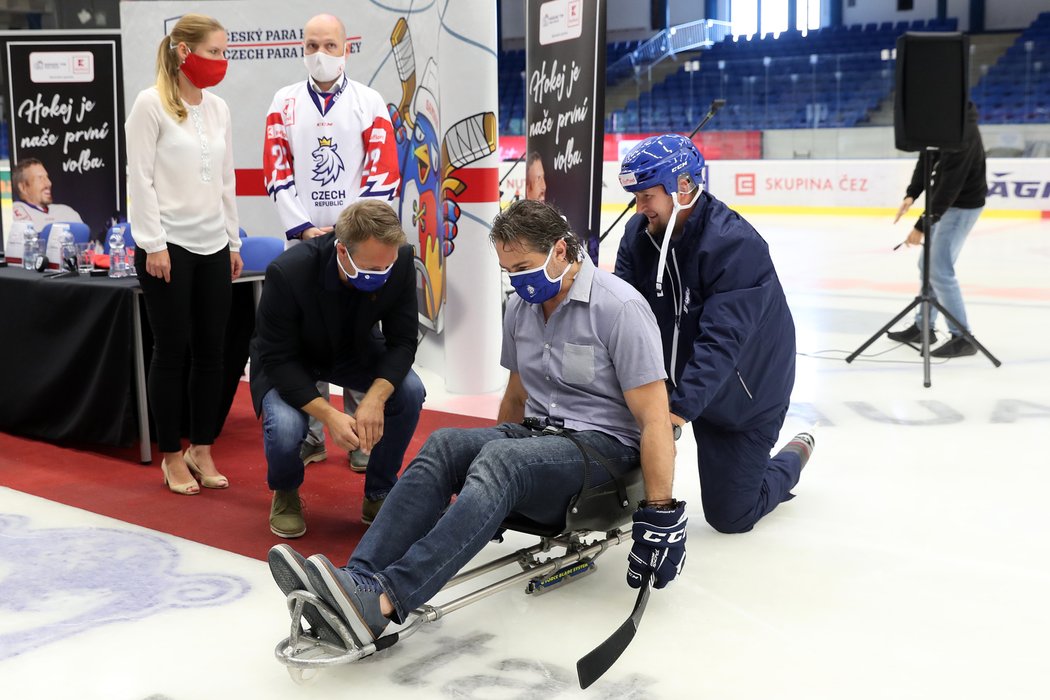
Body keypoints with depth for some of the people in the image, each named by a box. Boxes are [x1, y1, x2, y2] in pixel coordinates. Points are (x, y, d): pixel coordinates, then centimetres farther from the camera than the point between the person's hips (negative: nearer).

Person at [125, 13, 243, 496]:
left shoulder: (218, 108, 11)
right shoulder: (150, 104, -6)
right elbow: (140, 179, -9)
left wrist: (233, 242, 12)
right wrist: (154, 244, -14)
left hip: (213, 247, 6)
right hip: (168, 246, -5)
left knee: (211, 351, 7)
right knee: (172, 351, 1)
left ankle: (202, 450, 19)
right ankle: (172, 455, 14)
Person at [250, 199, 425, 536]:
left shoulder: (400, 260, -26)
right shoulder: (288, 272, -36)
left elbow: (402, 341, -18)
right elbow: (278, 360, -28)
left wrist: (375, 398, -35)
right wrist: (328, 415, -39)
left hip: (354, 349, 3)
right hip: (288, 360, -3)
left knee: (410, 391, -24)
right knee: (285, 427, -31)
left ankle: (379, 495, -1)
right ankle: (285, 494, 6)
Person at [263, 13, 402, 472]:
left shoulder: (369, 103, 3)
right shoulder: (285, 103, 8)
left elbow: (384, 172, -2)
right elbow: (277, 172, 3)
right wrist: (305, 228, -7)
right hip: (302, 239, 2)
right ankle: (309, 436, 15)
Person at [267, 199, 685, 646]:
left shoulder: (620, 307, -13)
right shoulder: (521, 307, 10)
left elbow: (655, 419, -15)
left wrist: (660, 515, -17)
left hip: (604, 446, -6)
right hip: (536, 438, 7)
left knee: (499, 460, -35)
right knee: (444, 445, -23)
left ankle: (382, 602, -48)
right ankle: (358, 580, -37)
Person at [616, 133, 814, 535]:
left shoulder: (737, 245, -29)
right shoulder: (640, 233, -8)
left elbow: (721, 343, -37)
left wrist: (681, 406, -46)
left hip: (741, 394, -5)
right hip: (670, 371, 5)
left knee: (730, 516, 1)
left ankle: (793, 458, 33)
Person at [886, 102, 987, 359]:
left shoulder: (962, 132, -29)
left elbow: (950, 185, -30)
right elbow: (927, 158, 5)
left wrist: (922, 226, -28)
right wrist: (911, 195, -8)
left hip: (962, 205, -10)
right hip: (945, 201, 10)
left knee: (940, 270, -11)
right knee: (927, 264, 16)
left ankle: (963, 338, -3)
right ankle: (923, 327, 28)